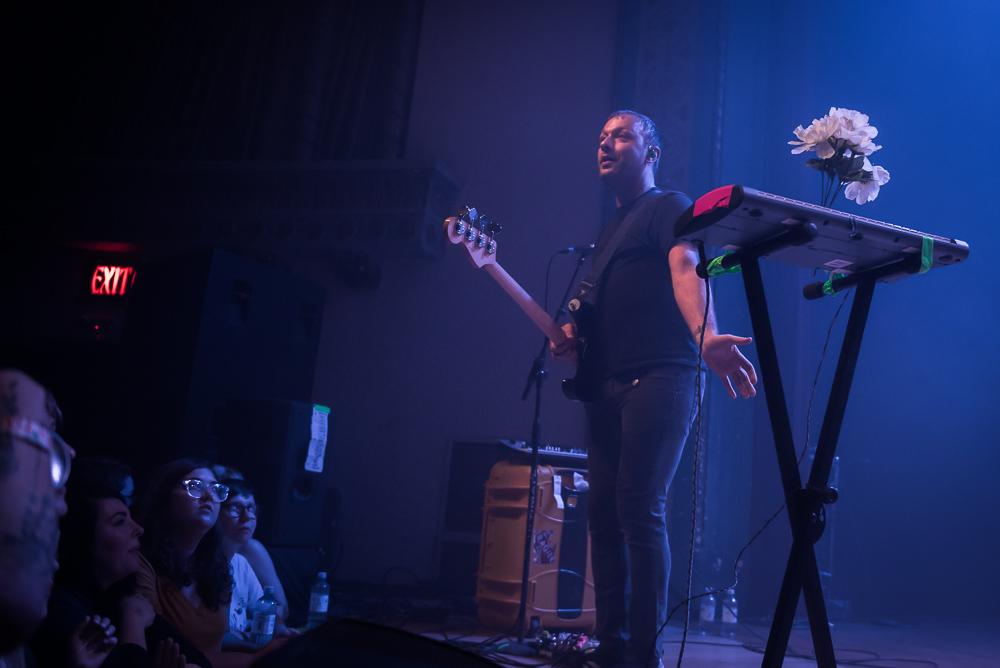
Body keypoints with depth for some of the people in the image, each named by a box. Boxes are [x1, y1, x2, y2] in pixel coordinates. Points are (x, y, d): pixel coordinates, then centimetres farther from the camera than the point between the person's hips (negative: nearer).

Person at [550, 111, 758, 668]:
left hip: (661, 379, -8)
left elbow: (687, 268, -17)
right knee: (604, 513, 5)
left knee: (640, 510, -14)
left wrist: (706, 335, -35)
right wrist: (573, 334, 7)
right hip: (609, 386, 8)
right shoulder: (610, 229, 27)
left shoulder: (670, 206, 3)